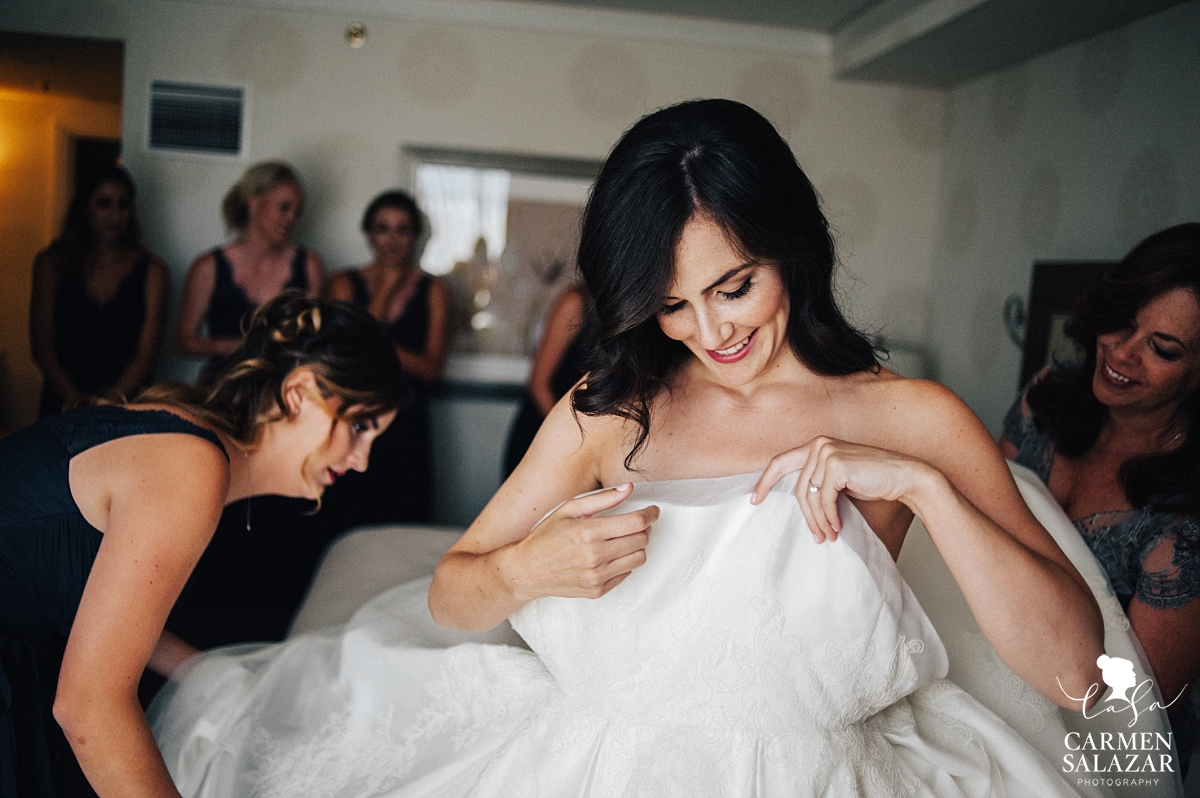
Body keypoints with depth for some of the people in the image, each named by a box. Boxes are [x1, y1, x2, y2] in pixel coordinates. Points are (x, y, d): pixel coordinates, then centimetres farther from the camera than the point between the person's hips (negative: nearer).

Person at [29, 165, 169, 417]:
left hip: (126, 406, -1)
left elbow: (146, 353, 0)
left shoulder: (151, 271, 6)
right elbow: (42, 346, 5)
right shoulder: (51, 264, 9)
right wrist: (74, 398, -10)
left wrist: (111, 400, -15)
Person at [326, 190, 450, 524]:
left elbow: (432, 369, -1)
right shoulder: (345, 283, 6)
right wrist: (385, 291, -4)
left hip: (406, 424, 0)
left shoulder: (433, 291, 6)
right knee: (344, 526, -1)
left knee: (403, 529, 0)